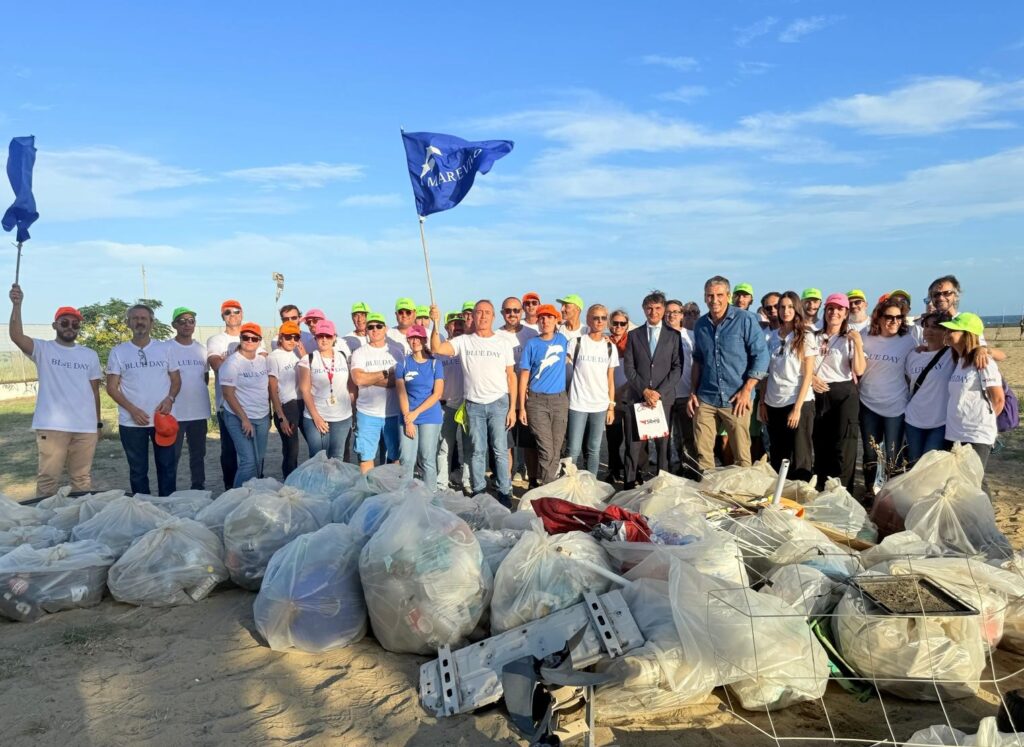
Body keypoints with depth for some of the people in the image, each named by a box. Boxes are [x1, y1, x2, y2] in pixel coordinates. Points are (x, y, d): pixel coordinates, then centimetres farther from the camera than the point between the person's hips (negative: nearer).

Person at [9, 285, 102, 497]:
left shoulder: (90, 355, 11)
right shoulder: (43, 349, 3)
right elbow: (16, 336, -18)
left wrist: (98, 422, 13)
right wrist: (17, 305, -30)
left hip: (85, 427, 3)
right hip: (51, 427, -3)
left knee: (82, 478, 11)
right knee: (48, 477, 0)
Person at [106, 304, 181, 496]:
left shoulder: (164, 349, 6)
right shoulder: (118, 352, 2)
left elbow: (176, 379, 10)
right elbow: (112, 387, 0)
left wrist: (169, 399, -10)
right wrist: (132, 409, -13)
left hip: (163, 419, 1)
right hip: (131, 422, -1)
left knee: (167, 466, 7)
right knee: (138, 470, 8)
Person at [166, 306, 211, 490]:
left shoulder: (201, 349, 10)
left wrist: (198, 392, 7)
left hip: (200, 411, 5)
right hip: (174, 412, -5)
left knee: (198, 454, 13)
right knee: (172, 456, 2)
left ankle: (199, 488, 23)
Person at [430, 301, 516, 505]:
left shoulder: (503, 342, 3)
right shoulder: (463, 341, 2)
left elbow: (511, 376, 3)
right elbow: (436, 348, -11)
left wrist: (512, 407, -2)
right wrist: (436, 324, -24)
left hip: (498, 403, -1)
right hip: (474, 405, 1)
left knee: (500, 450, 1)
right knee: (478, 451, 9)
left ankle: (505, 492, 11)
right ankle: (479, 491, 19)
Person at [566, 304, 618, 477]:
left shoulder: (611, 348, 8)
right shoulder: (577, 343, 0)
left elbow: (610, 380, 10)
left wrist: (611, 406, 5)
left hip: (601, 406, 3)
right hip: (578, 404, -3)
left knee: (594, 450, 7)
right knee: (574, 450, -4)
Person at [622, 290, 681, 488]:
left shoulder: (673, 335, 7)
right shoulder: (634, 335, 10)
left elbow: (677, 368, 1)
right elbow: (628, 367, 4)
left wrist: (659, 392, -10)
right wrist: (644, 390, -8)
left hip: (664, 397, 0)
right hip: (637, 398, 1)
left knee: (663, 445, 0)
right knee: (634, 445, 0)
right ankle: (629, 486, 5)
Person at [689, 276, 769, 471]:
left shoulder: (745, 320, -4)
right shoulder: (701, 324, 10)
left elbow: (761, 356, -7)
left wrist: (746, 391, -12)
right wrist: (693, 392, 11)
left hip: (736, 400, -4)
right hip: (705, 399, 4)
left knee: (741, 457, 2)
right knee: (702, 454, 3)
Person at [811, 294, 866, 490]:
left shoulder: (850, 339, 3)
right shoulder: (815, 337, 11)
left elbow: (859, 370, -10)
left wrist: (858, 343, -17)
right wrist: (811, 377, -5)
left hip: (844, 394, -3)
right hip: (819, 394, 3)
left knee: (843, 447, -8)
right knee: (820, 444, 9)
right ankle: (820, 491, 20)